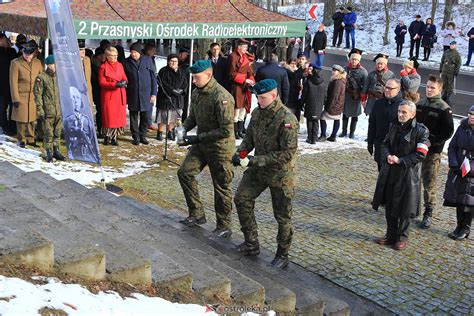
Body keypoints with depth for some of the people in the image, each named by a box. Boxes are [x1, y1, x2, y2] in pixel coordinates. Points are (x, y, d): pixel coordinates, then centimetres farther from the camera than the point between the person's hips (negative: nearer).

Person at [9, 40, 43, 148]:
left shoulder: (38, 63, 8)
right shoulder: (16, 63, -4)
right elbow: (13, 82, -5)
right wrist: (15, 98, -9)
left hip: (34, 97, 3)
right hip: (21, 96, -3)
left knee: (32, 119, 8)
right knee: (21, 119, 3)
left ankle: (30, 138, 21)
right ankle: (21, 139, 16)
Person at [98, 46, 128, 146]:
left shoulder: (120, 65, 12)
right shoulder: (103, 67, -3)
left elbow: (124, 77, 15)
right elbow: (102, 82, -8)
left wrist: (124, 81, -10)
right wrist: (115, 84, -19)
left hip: (120, 95, 4)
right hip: (108, 95, -4)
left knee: (119, 116, 2)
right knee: (108, 116, -3)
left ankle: (114, 137, 11)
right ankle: (107, 137, 10)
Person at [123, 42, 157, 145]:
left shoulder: (147, 60, 2)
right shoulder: (126, 62, 1)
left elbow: (153, 77, 4)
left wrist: (154, 93, 0)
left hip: (146, 94, 0)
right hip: (132, 95, 0)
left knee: (145, 117, 6)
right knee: (133, 117, 7)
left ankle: (142, 136, 20)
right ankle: (135, 137, 17)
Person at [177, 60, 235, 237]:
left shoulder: (222, 97, -24)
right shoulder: (197, 93, 2)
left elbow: (226, 130, -25)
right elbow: (193, 117, 16)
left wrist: (198, 138, -24)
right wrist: (184, 128, -6)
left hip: (220, 147, -8)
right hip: (201, 144, 8)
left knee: (221, 188, 3)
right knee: (185, 172, 6)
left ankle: (223, 228, 18)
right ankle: (197, 214, 20)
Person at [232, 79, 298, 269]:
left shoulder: (287, 120, -23)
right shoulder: (257, 113, -1)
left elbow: (287, 154, -26)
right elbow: (249, 138, 12)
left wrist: (256, 160, -27)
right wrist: (240, 152, -10)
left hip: (280, 174, -7)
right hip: (258, 169, 7)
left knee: (283, 217, 5)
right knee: (241, 199, 5)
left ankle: (282, 255, 23)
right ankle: (251, 244, 20)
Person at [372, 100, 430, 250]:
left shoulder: (420, 131, -11)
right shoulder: (394, 127, 7)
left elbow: (420, 154, -14)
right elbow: (385, 144, 12)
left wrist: (400, 160, -18)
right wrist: (387, 156, -9)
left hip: (407, 174, -6)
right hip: (390, 172, 6)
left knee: (404, 209, 4)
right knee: (389, 206, 12)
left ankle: (402, 238, 20)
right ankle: (391, 235, 26)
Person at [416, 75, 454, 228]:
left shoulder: (444, 109, -7)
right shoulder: (419, 104, 9)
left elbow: (448, 132, -9)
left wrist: (432, 141, -17)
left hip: (432, 151, -5)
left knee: (429, 183, -2)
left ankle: (428, 214, 6)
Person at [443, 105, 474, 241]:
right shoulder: (462, 128, 3)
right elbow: (452, 147, 8)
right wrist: (454, 164, -4)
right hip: (458, 171, 4)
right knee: (458, 200, 12)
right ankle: (459, 227, 26)